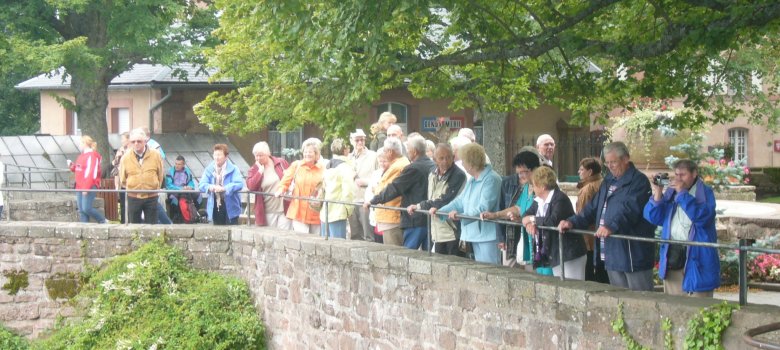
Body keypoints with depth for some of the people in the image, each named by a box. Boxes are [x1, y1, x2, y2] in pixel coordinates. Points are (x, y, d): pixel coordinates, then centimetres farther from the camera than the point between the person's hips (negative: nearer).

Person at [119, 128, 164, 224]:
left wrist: (155, 188, 8)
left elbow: (160, 176, 7)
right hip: (133, 197, 1)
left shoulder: (156, 155, -4)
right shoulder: (125, 158, -3)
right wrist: (131, 189, 9)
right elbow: (122, 180, 9)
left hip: (151, 197, -1)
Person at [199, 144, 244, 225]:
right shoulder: (209, 170, 8)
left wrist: (224, 188, -29)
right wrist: (209, 187, -24)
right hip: (215, 207, 4)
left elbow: (239, 184, -18)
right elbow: (201, 185, -1)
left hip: (230, 208, -4)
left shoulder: (233, 169, -4)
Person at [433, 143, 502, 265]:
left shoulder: (491, 179, -14)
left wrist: (461, 215, -22)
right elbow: (460, 201, 20)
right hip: (474, 235, 10)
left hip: (487, 236, -10)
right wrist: (440, 211, 10)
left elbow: (484, 208, -21)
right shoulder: (471, 181, 19)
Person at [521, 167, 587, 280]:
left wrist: (533, 219, -17)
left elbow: (553, 221, -31)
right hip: (555, 256, 9)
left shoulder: (560, 199, -18)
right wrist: (529, 223, -11)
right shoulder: (539, 200, 10)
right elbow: (527, 214, 13)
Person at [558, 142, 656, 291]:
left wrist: (611, 226, -37)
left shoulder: (638, 181, -8)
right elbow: (592, 208, 20)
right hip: (612, 255, 8)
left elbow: (629, 208, -24)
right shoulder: (608, 182, 19)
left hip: (633, 255, -8)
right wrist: (573, 222, 6)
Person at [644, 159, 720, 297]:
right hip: (672, 256, 5)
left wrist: (682, 193, -18)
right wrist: (657, 194, -7)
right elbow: (653, 217, 7)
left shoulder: (705, 193, -2)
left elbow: (702, 216, -21)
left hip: (697, 257, -5)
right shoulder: (670, 192, 11)